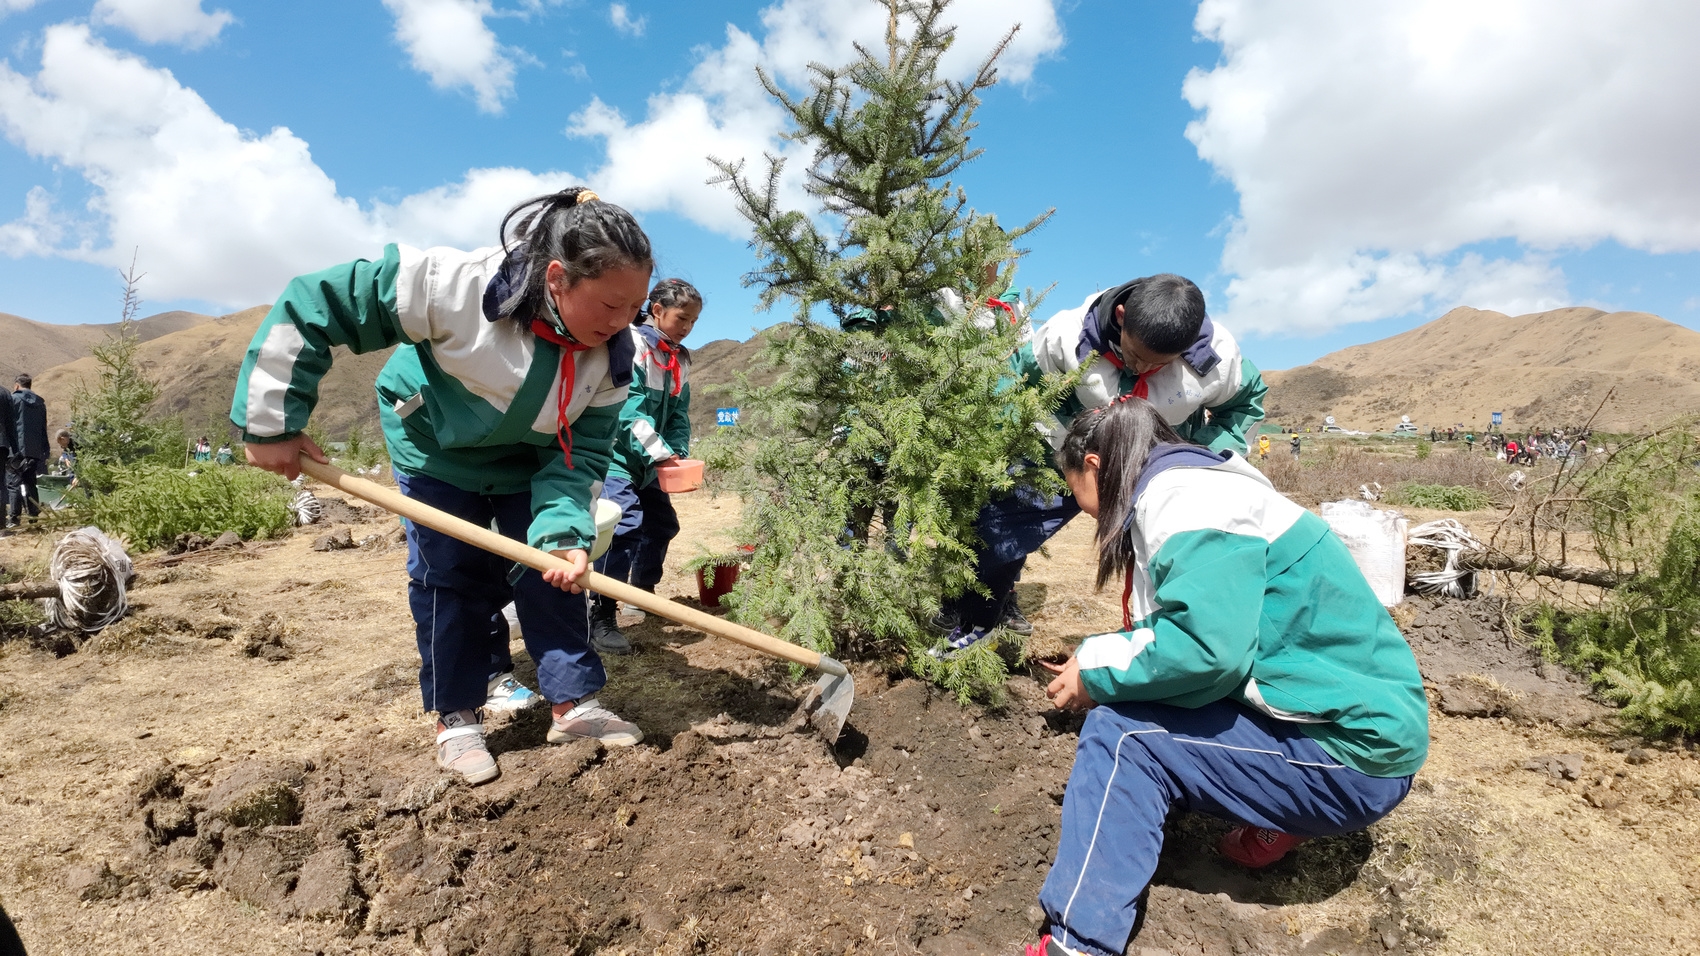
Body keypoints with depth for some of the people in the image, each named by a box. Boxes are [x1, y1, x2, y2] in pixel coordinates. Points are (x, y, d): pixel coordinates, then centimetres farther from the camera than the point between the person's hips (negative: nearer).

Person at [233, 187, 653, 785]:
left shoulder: (610, 355, -25)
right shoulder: (458, 285, -39)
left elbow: (581, 451, -20)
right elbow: (312, 305, -33)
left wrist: (564, 530, -37)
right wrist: (272, 424, -28)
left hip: (529, 459, 3)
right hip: (435, 441, -3)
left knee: (555, 567, -1)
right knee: (450, 577, -1)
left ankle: (574, 703, 12)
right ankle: (456, 718, 15)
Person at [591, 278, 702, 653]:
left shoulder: (679, 359, 11)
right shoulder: (632, 345, -15)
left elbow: (678, 415, 10)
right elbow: (628, 408, -23)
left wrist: (678, 455, -7)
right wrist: (660, 453, -27)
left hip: (648, 463, 9)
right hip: (616, 454, -9)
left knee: (662, 523, 15)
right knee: (625, 527, -19)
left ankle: (643, 594, 36)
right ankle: (599, 618, -13)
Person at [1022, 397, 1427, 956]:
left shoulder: (1185, 495, -18)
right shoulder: (1183, 491, 12)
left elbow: (1206, 646, -30)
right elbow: (1196, 626, 16)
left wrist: (1096, 673, -16)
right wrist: (1097, 659, 10)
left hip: (1352, 755, -10)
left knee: (1121, 732, -18)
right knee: (1131, 698, 10)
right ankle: (1275, 817, 14)